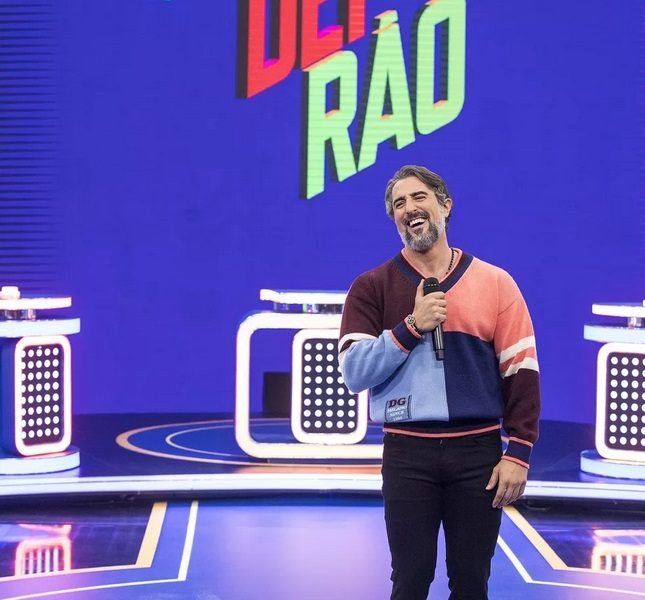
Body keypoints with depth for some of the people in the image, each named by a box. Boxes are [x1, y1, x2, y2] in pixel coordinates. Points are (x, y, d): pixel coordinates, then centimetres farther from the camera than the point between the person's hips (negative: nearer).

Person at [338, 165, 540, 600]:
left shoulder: (495, 283, 4)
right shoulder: (373, 287, 3)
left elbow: (521, 371, 3)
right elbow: (353, 373, -4)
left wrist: (519, 452, -4)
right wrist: (412, 327, -14)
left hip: (478, 450, 1)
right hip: (408, 452, -1)